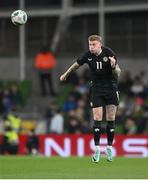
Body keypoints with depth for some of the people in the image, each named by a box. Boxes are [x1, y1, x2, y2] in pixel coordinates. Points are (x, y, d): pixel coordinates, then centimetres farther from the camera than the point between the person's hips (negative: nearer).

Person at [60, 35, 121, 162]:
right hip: (96, 88, 1)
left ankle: (109, 147, 13)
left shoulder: (109, 54, -14)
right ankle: (97, 149, -5)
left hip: (111, 88, -1)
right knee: (97, 118, -9)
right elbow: (76, 64, 12)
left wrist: (114, 66, -34)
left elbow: (118, 74, -12)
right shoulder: (88, 55, -8)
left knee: (111, 119, 0)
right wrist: (65, 75, 26)